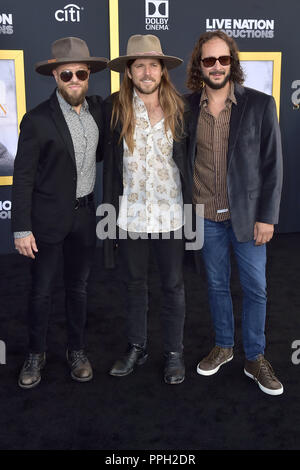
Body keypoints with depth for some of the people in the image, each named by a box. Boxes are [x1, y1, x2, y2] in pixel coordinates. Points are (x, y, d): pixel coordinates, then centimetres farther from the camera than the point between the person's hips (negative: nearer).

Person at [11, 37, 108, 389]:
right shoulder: (37, 120, -11)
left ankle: (76, 351, 32)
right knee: (41, 290, 8)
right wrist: (21, 229, -13)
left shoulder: (99, 108, 2)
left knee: (78, 287, 16)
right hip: (49, 217, -4)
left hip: (85, 215, 4)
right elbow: (23, 177, -10)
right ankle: (36, 354, 27)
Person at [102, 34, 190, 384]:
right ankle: (136, 348, 34)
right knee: (134, 284, 15)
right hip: (130, 214, 1)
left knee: (173, 286, 11)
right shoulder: (114, 108, -1)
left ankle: (174, 352, 28)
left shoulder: (179, 109, 0)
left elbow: (188, 159, 4)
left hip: (170, 214, 0)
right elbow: (106, 156, 4)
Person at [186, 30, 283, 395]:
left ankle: (255, 358, 25)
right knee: (217, 285, 15)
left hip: (247, 215, -1)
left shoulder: (260, 105, -5)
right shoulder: (187, 107, 0)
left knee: (255, 289, 7)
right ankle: (223, 346, 35)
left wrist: (267, 216, -9)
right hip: (206, 217, 2)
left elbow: (272, 165, -5)